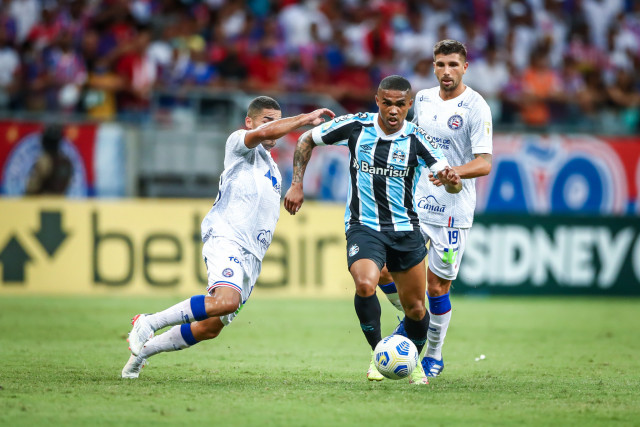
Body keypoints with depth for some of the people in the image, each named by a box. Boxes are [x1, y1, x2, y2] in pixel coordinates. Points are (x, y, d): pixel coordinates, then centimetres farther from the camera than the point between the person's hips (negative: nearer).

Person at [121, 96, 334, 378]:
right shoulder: (238, 143, 2)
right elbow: (264, 133, -19)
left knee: (210, 328, 3)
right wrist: (306, 118, -15)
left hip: (251, 257, 9)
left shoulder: (272, 169, 28)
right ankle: (148, 323, -22)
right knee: (227, 300, -35)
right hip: (225, 238, -9)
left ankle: (143, 349, 20)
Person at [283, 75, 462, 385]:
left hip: (406, 231, 2)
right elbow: (306, 140, 8)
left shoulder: (417, 139, -8)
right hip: (363, 228, -2)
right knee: (365, 285, -29)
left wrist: (452, 180, -39)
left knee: (415, 309, 8)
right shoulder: (355, 126, -7)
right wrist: (297, 185, 2)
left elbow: (452, 183, -15)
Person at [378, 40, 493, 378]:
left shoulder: (475, 107, -9)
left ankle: (434, 357, 19)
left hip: (453, 210, -5)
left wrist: (454, 172, -33)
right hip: (414, 202, 5)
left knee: (437, 286, -1)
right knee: (383, 269, -7)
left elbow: (484, 163, -16)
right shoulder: (423, 99, 9)